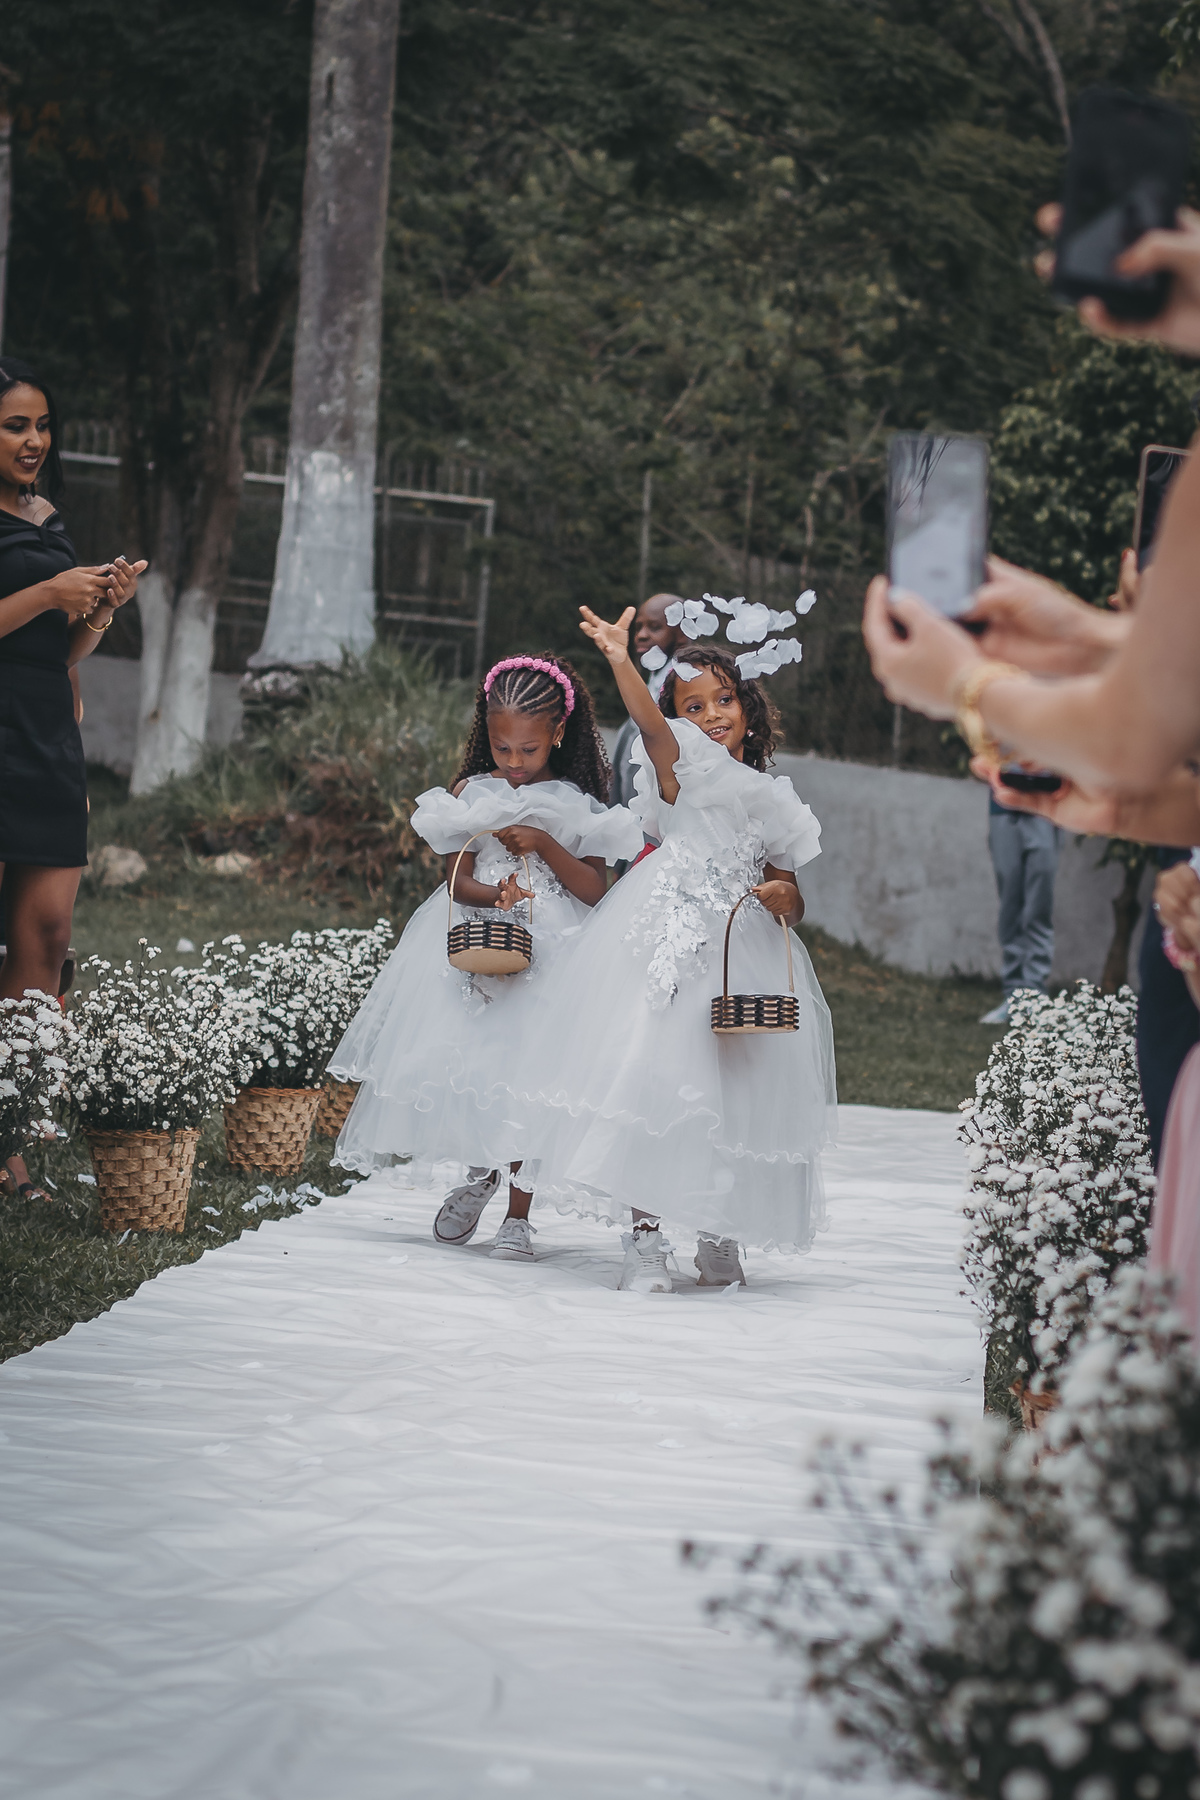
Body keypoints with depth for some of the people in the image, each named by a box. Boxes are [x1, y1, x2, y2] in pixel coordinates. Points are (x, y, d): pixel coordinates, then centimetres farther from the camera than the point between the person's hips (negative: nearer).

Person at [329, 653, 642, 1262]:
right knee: (462, 1056, -3)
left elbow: (595, 890, -4)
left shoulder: (577, 806, 3)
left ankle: (518, 1213, 3)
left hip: (551, 952, -2)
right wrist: (495, 895, -23)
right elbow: (459, 879, -1)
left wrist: (544, 844, -15)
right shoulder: (470, 794, 6)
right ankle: (481, 1172, 26)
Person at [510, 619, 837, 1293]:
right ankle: (645, 1239, -7)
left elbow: (791, 900, 19)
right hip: (669, 946, -4)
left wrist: (786, 900, -6)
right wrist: (620, 660, -37)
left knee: (732, 1095, 4)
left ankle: (719, 1236, 19)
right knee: (652, 1074, -12)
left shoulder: (772, 802, 15)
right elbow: (652, 726, -20)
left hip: (743, 958, 4)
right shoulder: (683, 766, 3)